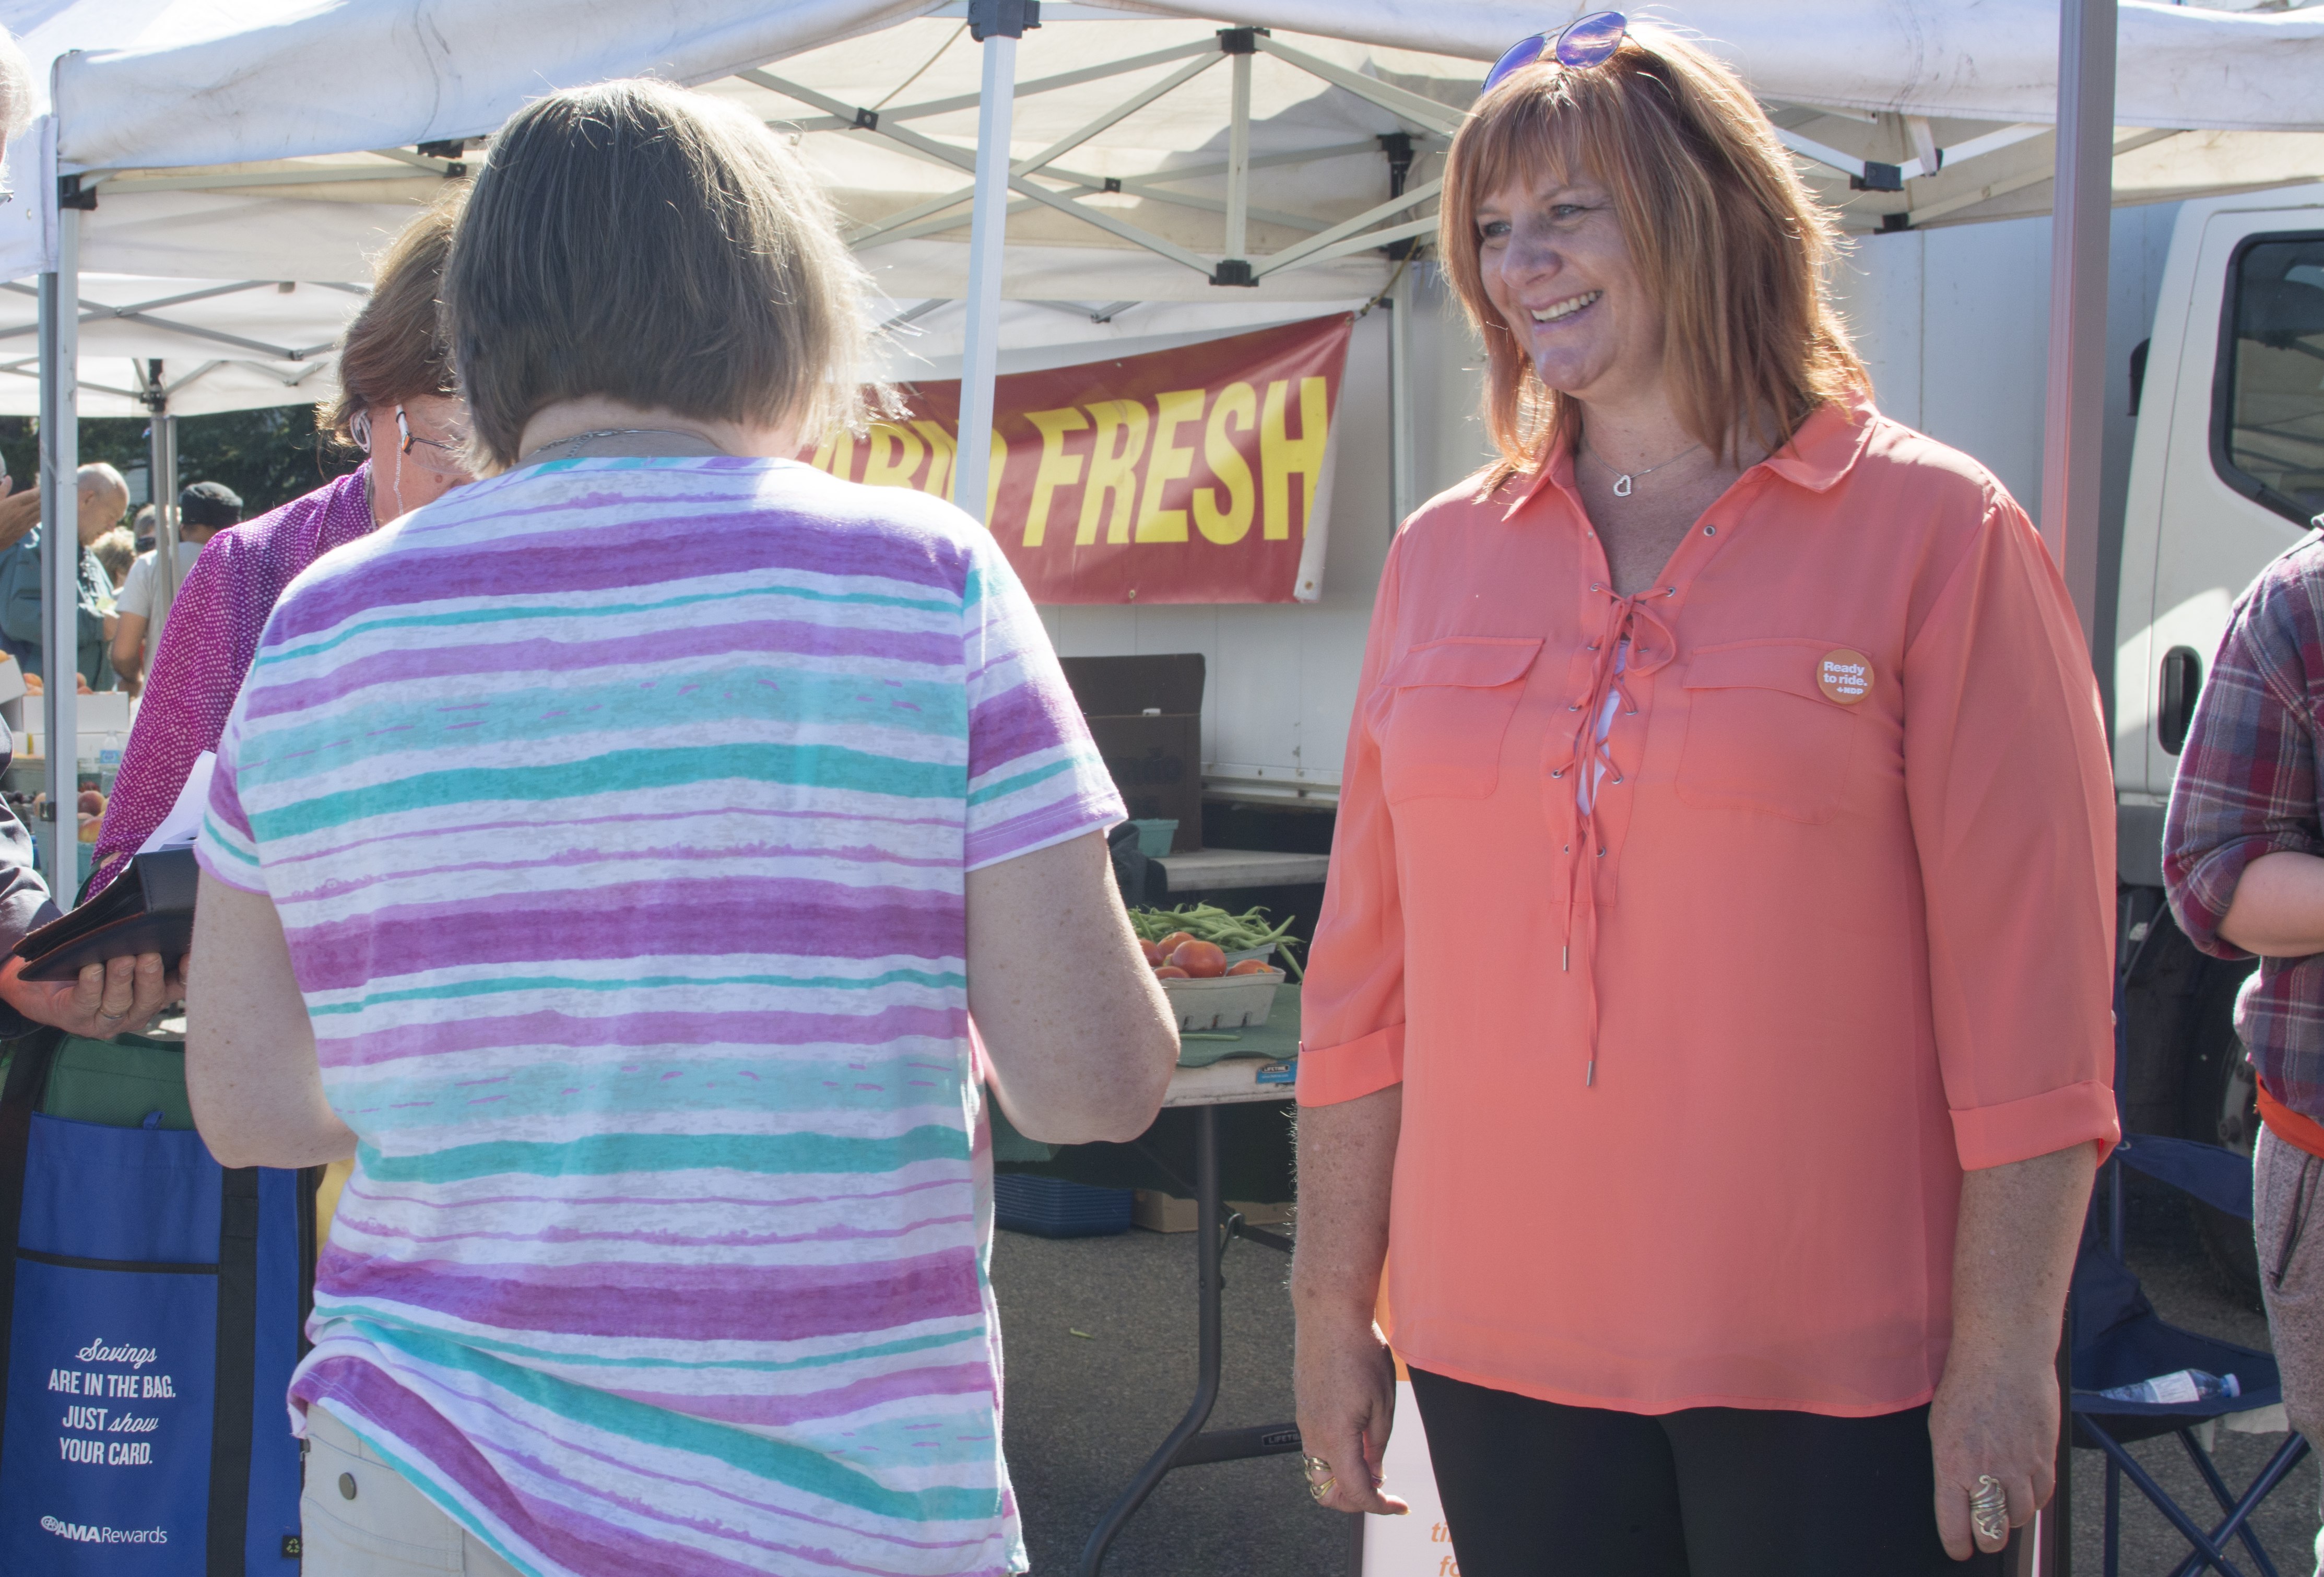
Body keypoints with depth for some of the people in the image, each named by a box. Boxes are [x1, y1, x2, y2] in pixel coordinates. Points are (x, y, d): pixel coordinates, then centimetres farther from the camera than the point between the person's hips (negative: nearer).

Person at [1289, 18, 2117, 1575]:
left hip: (1838, 1383, -3)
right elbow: (1366, 978, 10)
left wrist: (2004, 1357, -10)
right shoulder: (1442, 556, 8)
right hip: (1501, 1359, 4)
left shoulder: (1938, 535, -4)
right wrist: (1334, 1308, 8)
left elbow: (2029, 989, -7)